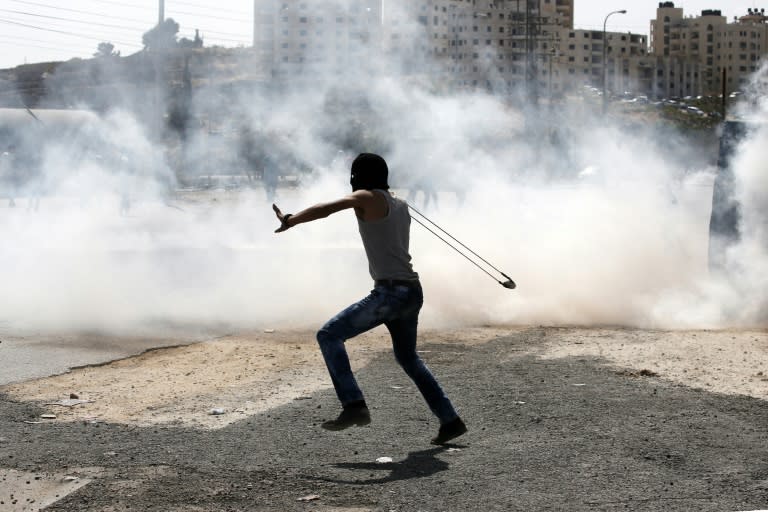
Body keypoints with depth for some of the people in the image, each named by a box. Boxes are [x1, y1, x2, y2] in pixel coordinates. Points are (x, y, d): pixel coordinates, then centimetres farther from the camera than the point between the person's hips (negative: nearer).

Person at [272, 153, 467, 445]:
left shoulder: (368, 198, -3)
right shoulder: (400, 206, 19)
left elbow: (326, 208, -17)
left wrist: (290, 221, -20)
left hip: (390, 292, -9)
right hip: (412, 292, 9)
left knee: (329, 336, -7)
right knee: (408, 358, 26)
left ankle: (354, 406, -19)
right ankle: (450, 421, 26)